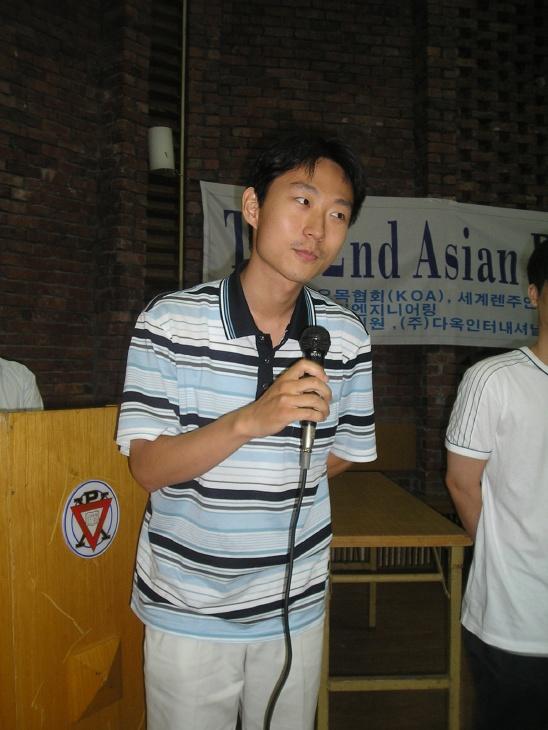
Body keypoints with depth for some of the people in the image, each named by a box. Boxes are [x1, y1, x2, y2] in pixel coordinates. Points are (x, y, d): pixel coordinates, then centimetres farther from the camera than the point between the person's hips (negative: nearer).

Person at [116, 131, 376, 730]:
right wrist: (251, 419, -31)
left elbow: (342, 456, 5)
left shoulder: (346, 338, -6)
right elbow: (148, 468, -16)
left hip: (295, 606, 3)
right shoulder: (169, 322, -15)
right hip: (185, 609, -2)